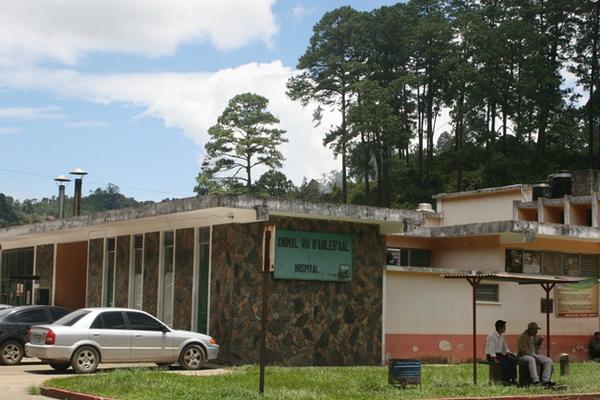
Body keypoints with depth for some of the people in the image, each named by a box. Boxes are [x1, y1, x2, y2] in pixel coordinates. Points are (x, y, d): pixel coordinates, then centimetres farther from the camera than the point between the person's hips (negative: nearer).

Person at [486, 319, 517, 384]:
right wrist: (494, 359, -29)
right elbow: (491, 349, -19)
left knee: (512, 359, -16)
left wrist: (508, 353, -1)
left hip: (499, 354, 8)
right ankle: (505, 380, -30)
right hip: (491, 356, -8)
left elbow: (505, 347, 19)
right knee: (504, 361, -33)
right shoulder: (491, 336, -13)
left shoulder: (502, 337, 12)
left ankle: (512, 379, -17)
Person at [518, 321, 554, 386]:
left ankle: (545, 380, -25)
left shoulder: (535, 336, 12)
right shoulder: (523, 336, -10)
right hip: (524, 356, -7)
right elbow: (523, 350, -17)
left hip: (535, 355, 7)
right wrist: (532, 355, -23)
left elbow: (537, 348, 17)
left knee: (548, 360, -15)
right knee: (531, 359, -41)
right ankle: (536, 380, -47)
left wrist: (539, 342, -3)